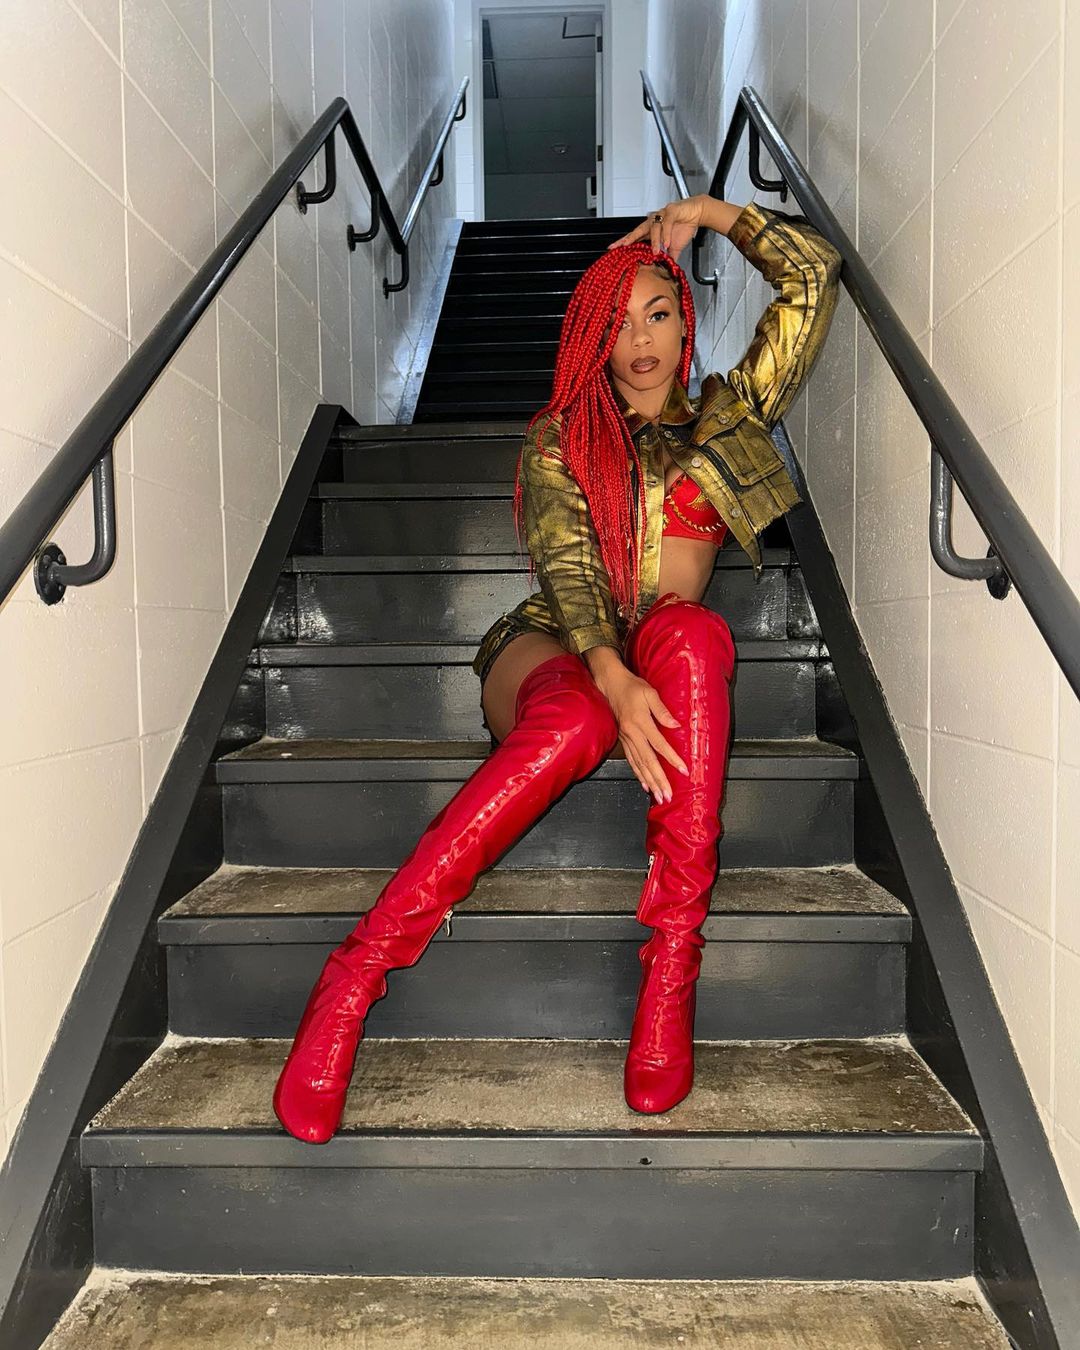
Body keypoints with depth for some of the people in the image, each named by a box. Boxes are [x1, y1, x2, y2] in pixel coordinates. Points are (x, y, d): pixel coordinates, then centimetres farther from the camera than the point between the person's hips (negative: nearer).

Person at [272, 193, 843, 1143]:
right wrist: (615, 682, -26)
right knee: (575, 725, -39)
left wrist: (708, 212, 19)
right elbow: (568, 572, -8)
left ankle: (672, 963, -39)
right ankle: (355, 976, -37)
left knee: (690, 628, -36)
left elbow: (816, 276, 19)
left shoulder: (726, 418, 19)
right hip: (551, 654, -1)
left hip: (667, 671, 2)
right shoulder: (560, 438, 11)